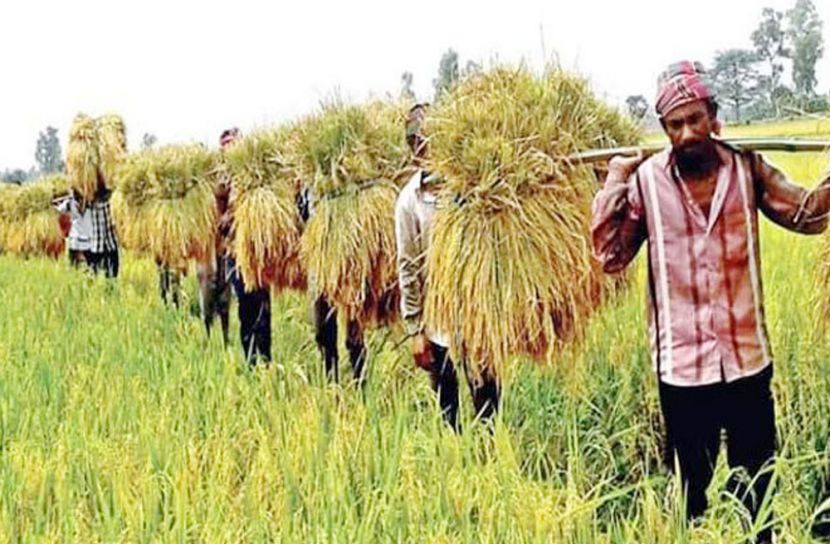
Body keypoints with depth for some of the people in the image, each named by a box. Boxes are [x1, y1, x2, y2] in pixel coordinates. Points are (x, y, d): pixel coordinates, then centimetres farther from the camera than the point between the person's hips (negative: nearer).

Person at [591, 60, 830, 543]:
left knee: (757, 491, 14)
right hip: (682, 366, -1)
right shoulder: (645, 181, -6)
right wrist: (613, 186, -12)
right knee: (691, 490, 17)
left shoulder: (747, 168, -2)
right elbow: (610, 256, -4)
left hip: (747, 360, 1)